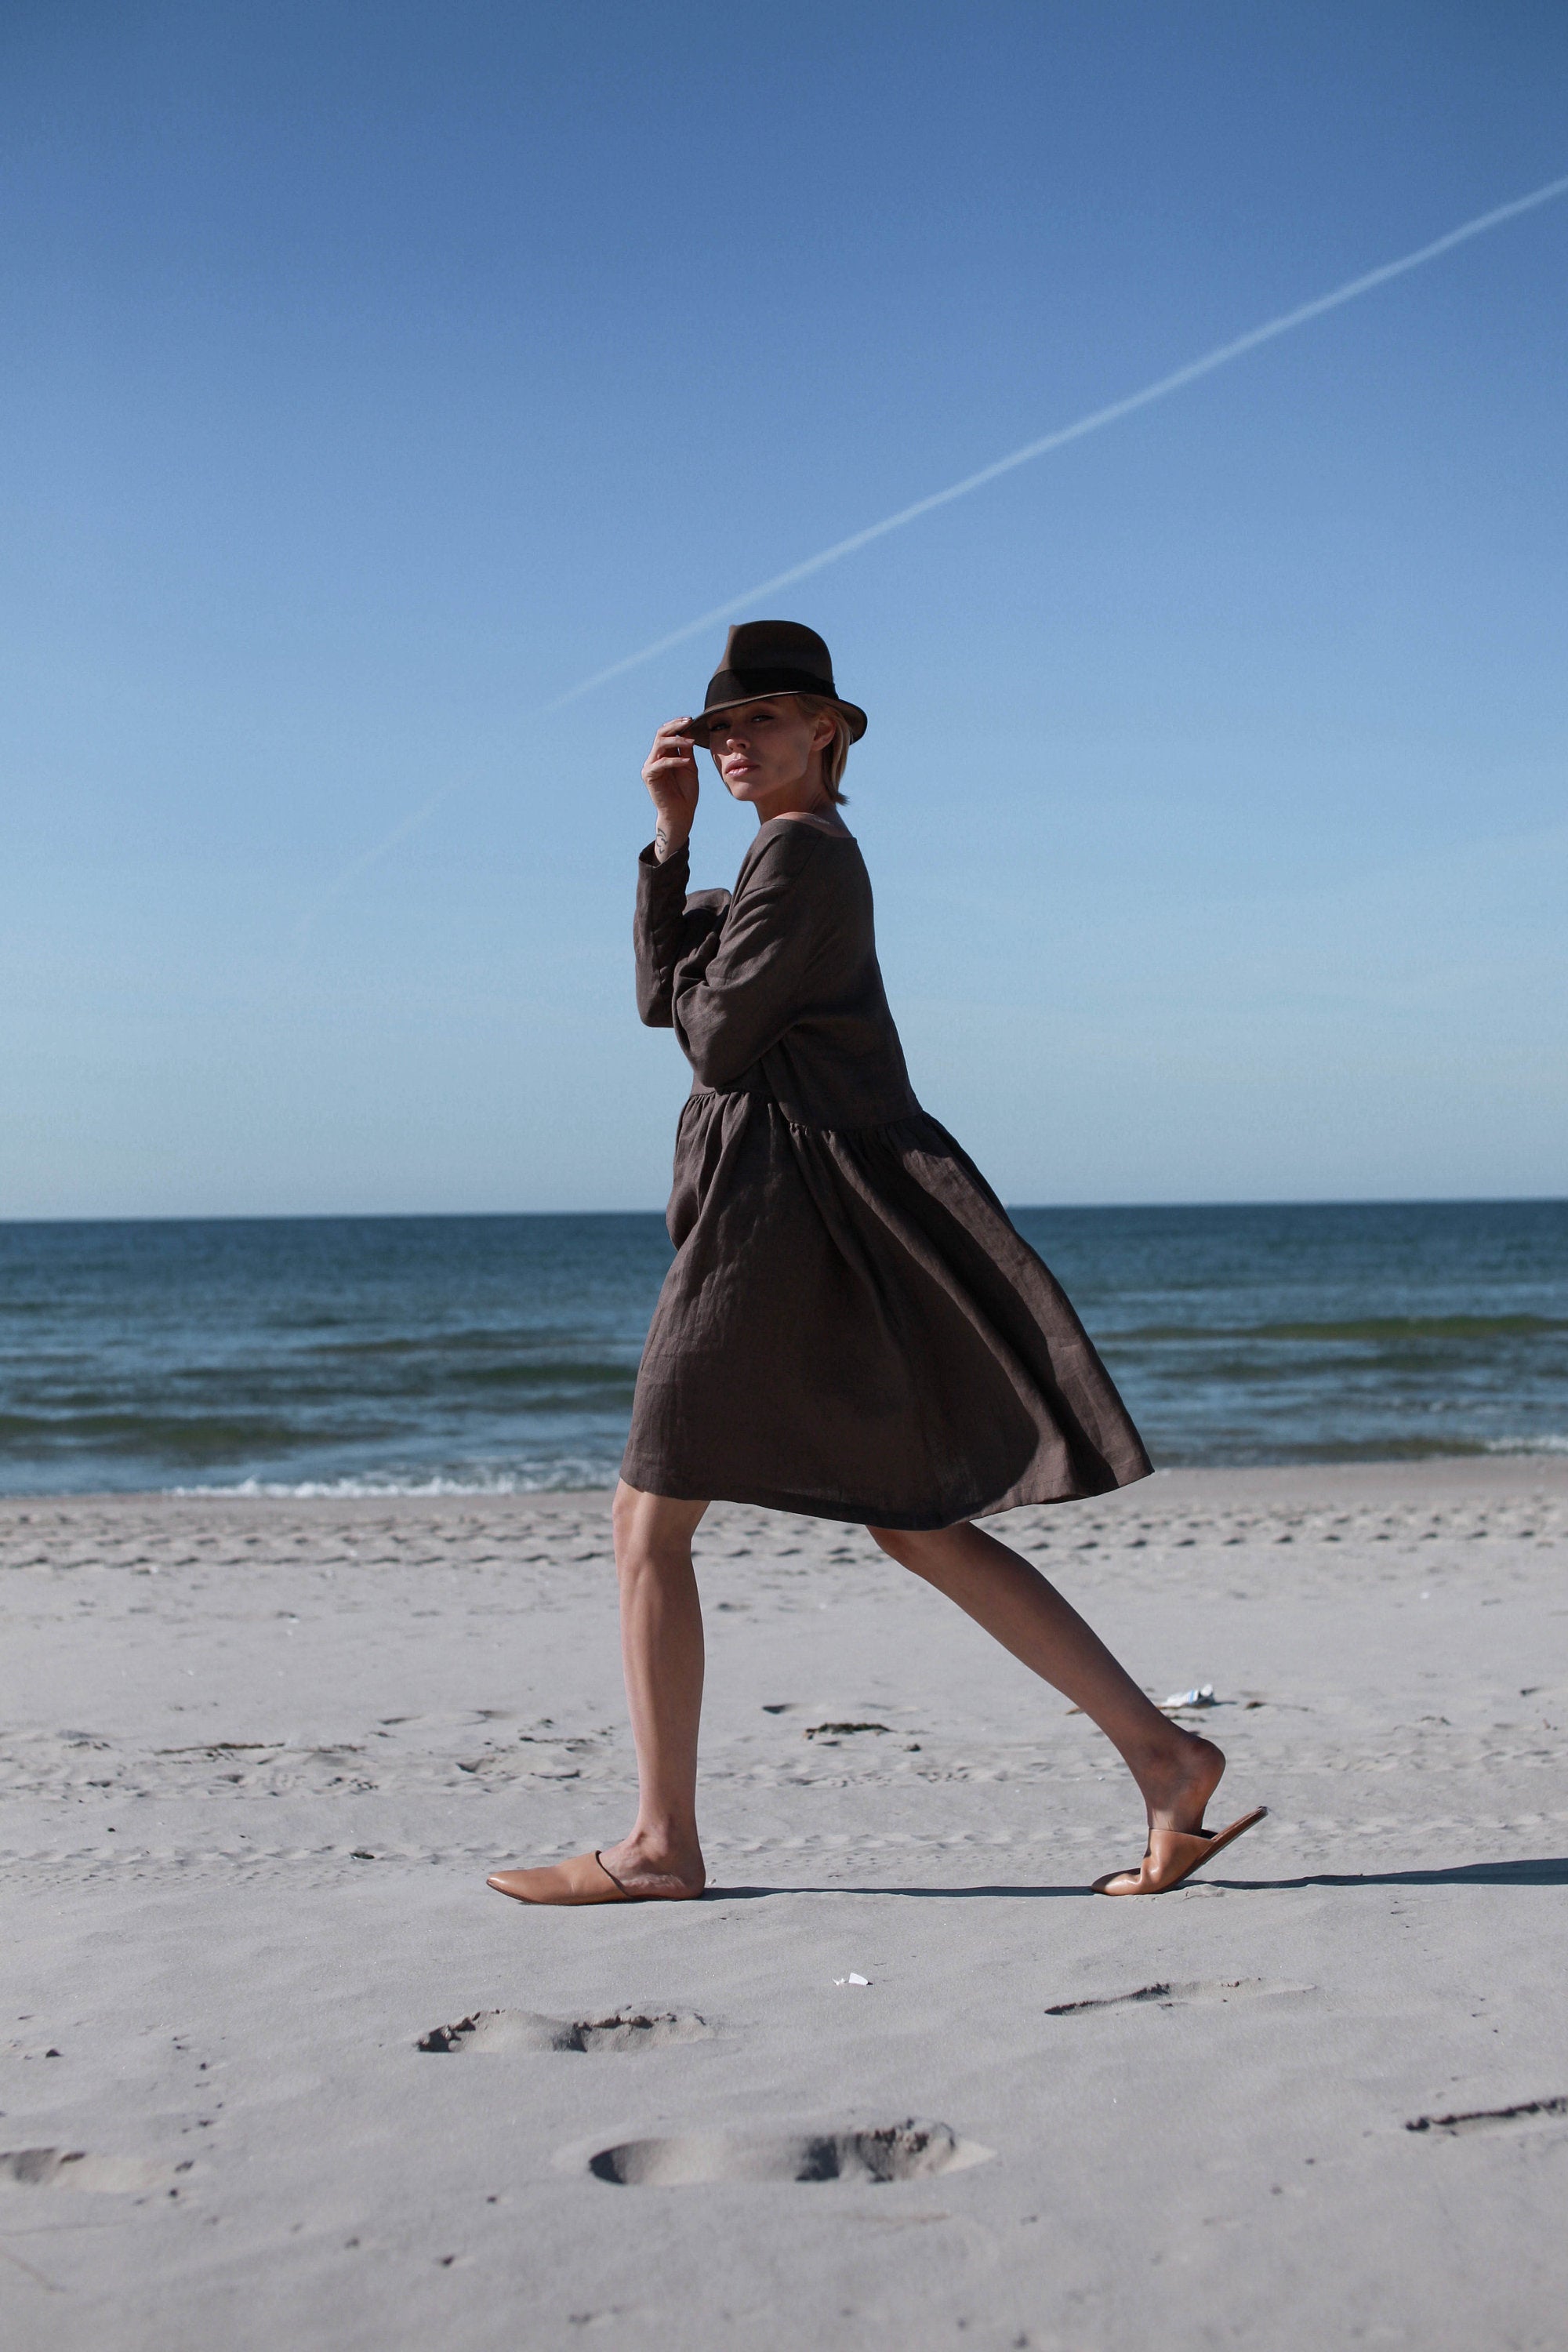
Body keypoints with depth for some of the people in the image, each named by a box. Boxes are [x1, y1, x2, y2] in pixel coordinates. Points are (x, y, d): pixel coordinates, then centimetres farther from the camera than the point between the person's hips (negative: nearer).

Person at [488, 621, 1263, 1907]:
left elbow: (719, 1038, -12)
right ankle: (1160, 1752, 7)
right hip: (813, 1212, 10)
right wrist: (672, 835, 8)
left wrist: (698, 988, 10)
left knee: (648, 1521, -1)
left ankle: (661, 1845, 5)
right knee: (913, 1527, 10)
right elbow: (665, 995, 15)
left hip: (787, 1200, -10)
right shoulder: (811, 854, 21)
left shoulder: (799, 849, -10)